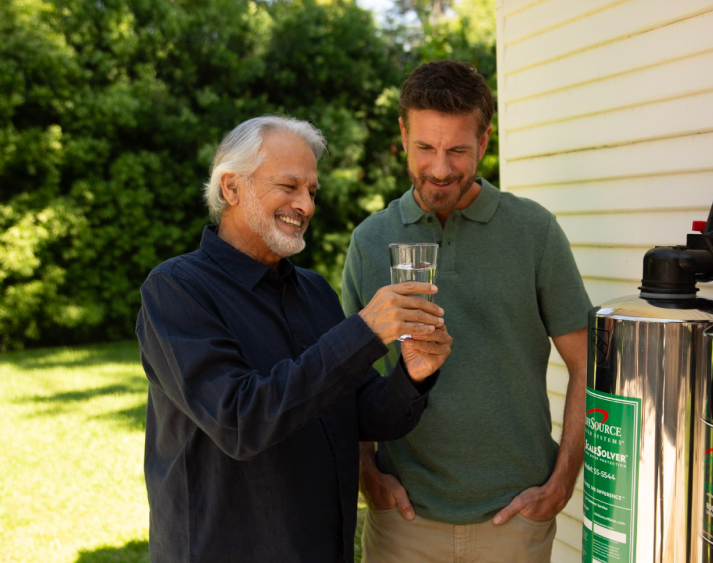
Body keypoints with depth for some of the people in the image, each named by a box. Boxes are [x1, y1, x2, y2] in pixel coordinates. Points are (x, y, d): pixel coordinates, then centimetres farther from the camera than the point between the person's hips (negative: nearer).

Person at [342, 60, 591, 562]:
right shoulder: (370, 240, 1)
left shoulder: (535, 230, -5)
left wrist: (560, 484, -6)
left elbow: (587, 367, -1)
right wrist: (367, 473, -2)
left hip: (514, 513, -1)